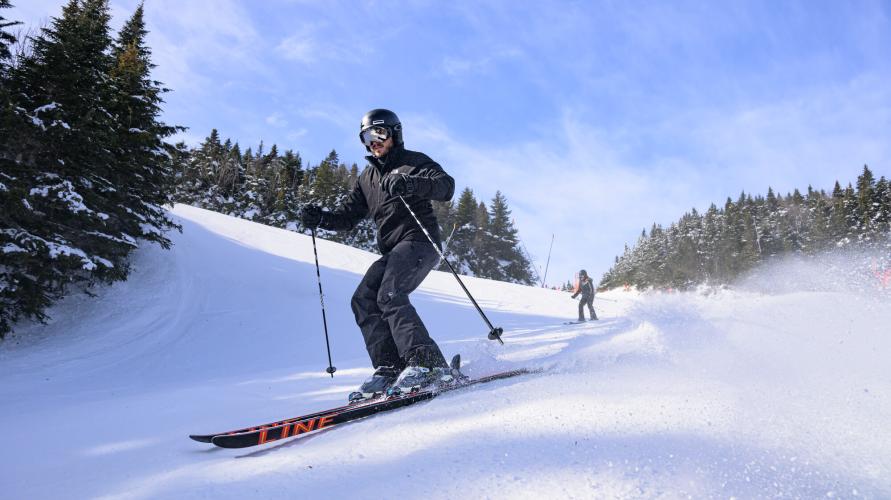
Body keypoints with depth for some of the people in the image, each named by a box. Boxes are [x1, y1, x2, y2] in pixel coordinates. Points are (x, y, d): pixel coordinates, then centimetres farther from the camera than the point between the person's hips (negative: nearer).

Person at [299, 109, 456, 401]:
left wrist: (410, 184, -32)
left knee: (389, 294, -27)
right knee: (363, 301, -8)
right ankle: (390, 369, -12)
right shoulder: (367, 178, 23)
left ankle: (428, 364, -33)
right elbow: (347, 216, 21)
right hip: (392, 251, 8)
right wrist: (320, 218, 1)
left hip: (419, 240, -8)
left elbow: (446, 186, -15)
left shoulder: (413, 161, 3)